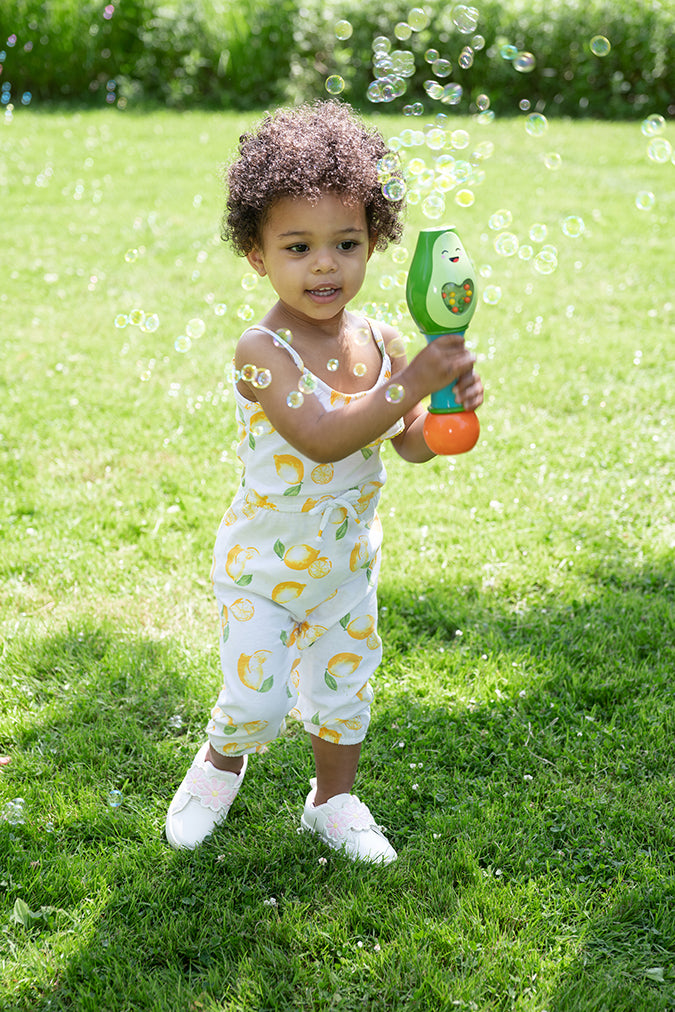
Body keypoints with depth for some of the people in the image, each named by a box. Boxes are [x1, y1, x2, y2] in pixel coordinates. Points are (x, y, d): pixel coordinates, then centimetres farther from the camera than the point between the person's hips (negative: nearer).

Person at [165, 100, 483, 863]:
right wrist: (412, 381, -39)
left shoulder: (380, 342, -7)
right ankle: (220, 761, 37)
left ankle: (333, 800, 41)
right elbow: (322, 437, -36)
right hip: (264, 568, -5)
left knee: (346, 690, 17)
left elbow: (412, 445, -1)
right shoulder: (262, 352, -25)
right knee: (257, 700, 2)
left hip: (348, 563, 5)